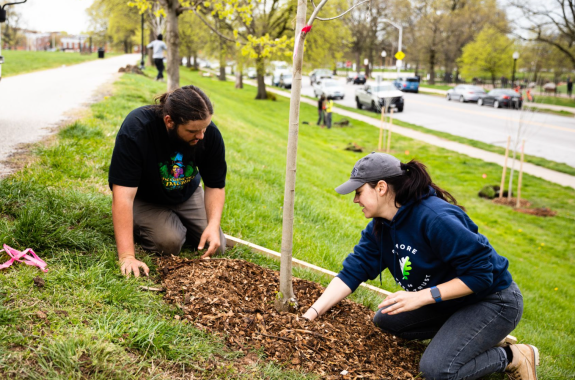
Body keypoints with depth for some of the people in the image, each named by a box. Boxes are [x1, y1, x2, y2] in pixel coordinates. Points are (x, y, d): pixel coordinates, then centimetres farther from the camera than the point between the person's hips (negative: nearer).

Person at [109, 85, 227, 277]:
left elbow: (215, 186, -13)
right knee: (169, 242, -26)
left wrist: (213, 225, -31)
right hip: (144, 200, -3)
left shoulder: (210, 133, -23)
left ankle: (179, 223, 21)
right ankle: (138, 224, 7)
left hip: (187, 196, 4)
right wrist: (126, 257, -45)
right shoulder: (136, 128, -35)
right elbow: (123, 195, -39)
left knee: (215, 246, -8)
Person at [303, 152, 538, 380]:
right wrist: (312, 313, -13)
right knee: (385, 319, 9)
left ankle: (513, 356, 3)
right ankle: (476, 335, 13)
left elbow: (480, 273, -29)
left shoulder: (435, 219, -31)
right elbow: (352, 271, -4)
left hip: (493, 300, -9)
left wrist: (422, 296, -31)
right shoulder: (380, 227, -3)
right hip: (450, 300, 9)